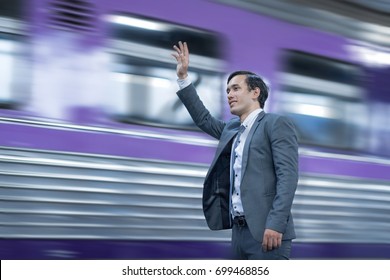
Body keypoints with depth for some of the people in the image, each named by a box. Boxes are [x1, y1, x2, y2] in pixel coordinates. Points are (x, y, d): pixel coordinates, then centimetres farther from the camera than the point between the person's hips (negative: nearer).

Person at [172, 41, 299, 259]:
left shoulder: (277, 124, -3)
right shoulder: (232, 129, 21)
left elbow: (288, 175, -12)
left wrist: (276, 224, -22)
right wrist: (183, 77, 26)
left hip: (266, 231, -8)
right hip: (239, 230, 8)